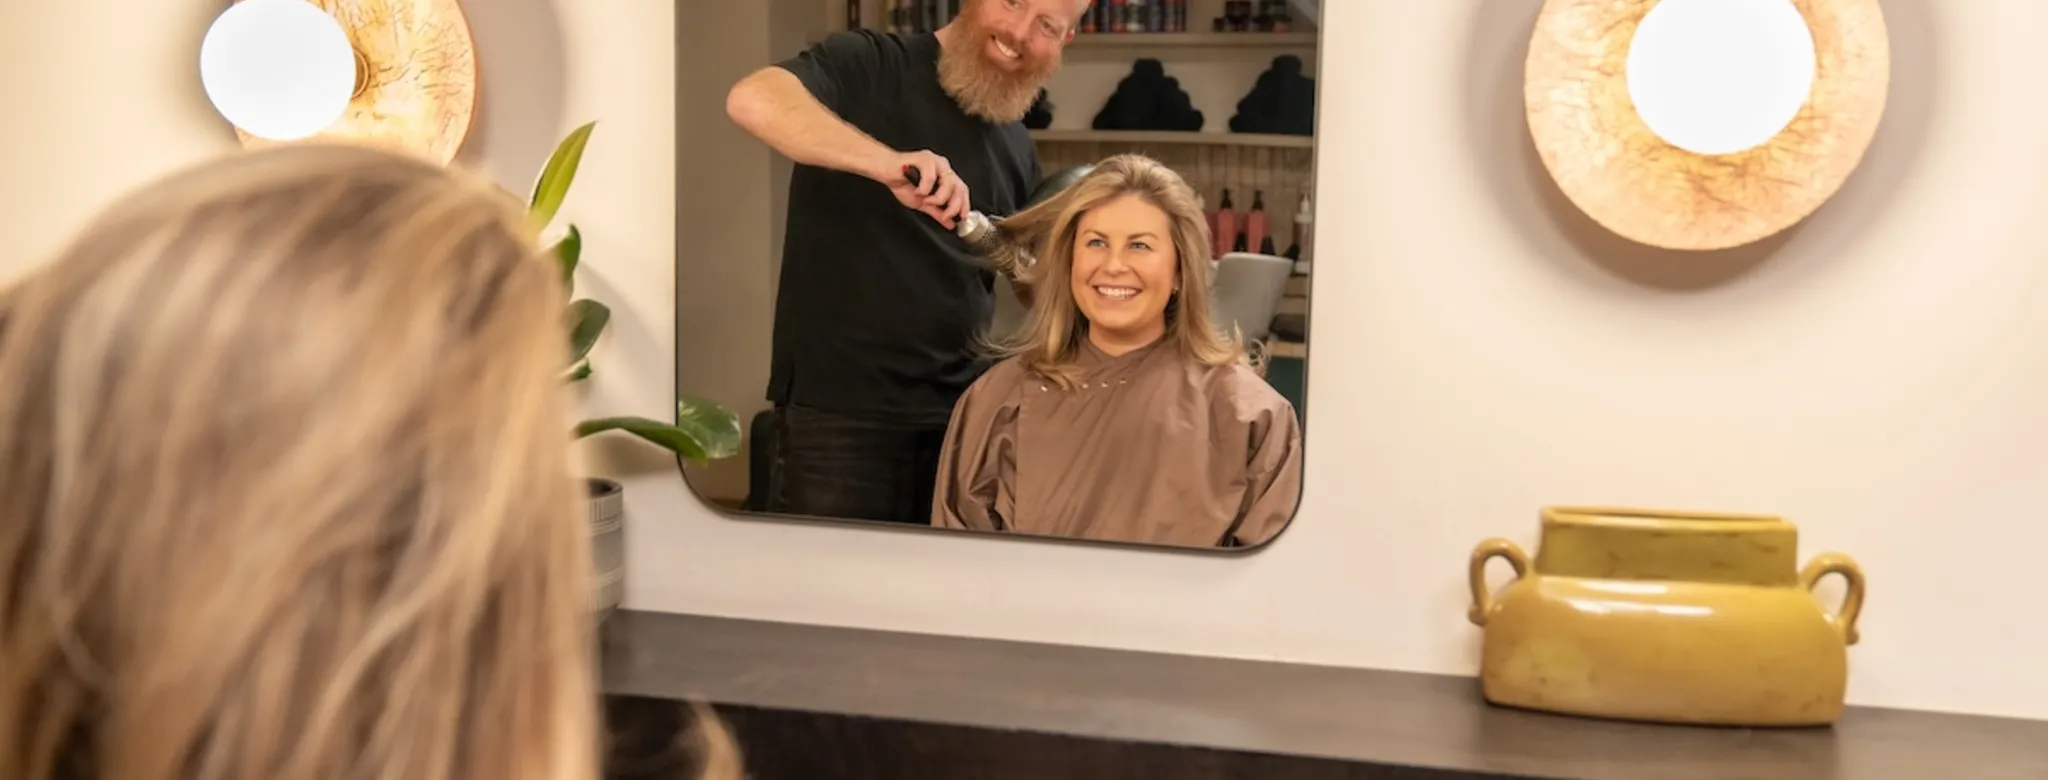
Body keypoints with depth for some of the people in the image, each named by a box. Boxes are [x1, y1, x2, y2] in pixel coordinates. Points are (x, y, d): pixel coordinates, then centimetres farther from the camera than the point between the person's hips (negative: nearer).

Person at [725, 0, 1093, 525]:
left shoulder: (1018, 149, 13)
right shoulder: (869, 68, -6)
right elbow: (752, 99, -26)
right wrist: (887, 162, -37)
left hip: (965, 412, 6)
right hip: (838, 410, -5)